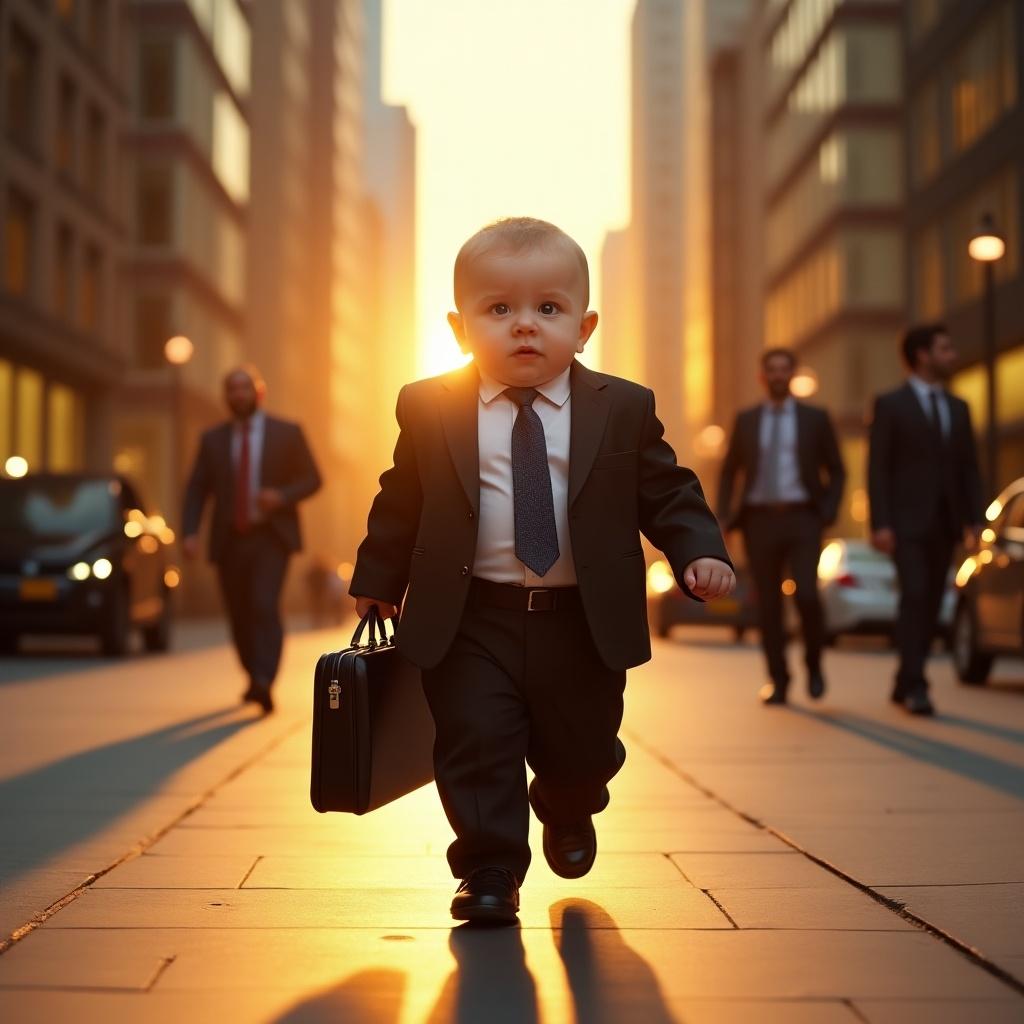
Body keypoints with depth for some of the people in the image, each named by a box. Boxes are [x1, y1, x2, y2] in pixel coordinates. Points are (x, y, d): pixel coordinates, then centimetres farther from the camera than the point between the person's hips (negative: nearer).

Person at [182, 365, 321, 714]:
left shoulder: (287, 433, 2)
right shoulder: (213, 439, 8)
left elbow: (312, 479, 3)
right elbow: (196, 490, 5)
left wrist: (282, 496, -17)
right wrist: (189, 532, -10)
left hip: (271, 537, -3)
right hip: (229, 541, 3)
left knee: (264, 606, -22)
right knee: (239, 616, 9)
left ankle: (264, 684, -28)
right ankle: (254, 677, 31)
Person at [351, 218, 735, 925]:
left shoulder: (623, 410, -1)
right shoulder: (430, 410, -1)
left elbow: (669, 493, 4)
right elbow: (400, 506, 8)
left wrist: (700, 552, -11)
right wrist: (377, 582, 10)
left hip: (586, 625, 1)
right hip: (469, 623, -1)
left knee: (584, 746, 16)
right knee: (475, 741, -7)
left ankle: (566, 810, 49)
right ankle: (490, 869, 11)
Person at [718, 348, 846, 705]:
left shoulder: (815, 418, 7)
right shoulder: (746, 420, 10)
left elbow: (836, 471, 10)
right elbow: (729, 471, 15)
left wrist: (829, 513, -3)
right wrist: (723, 517, 3)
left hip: (802, 519, -2)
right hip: (760, 519, 2)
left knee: (807, 596, -15)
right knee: (768, 604, 2)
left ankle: (813, 665, 9)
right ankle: (778, 682, 11)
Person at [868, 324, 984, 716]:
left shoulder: (958, 408, 15)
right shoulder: (890, 405, -1)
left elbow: (969, 468, 14)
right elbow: (877, 468, -6)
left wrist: (974, 519, 3)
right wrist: (880, 523, -13)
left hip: (944, 522, 5)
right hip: (907, 521, -5)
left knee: (931, 604, 6)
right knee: (914, 597, -16)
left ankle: (904, 685, 16)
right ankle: (915, 687, -15)